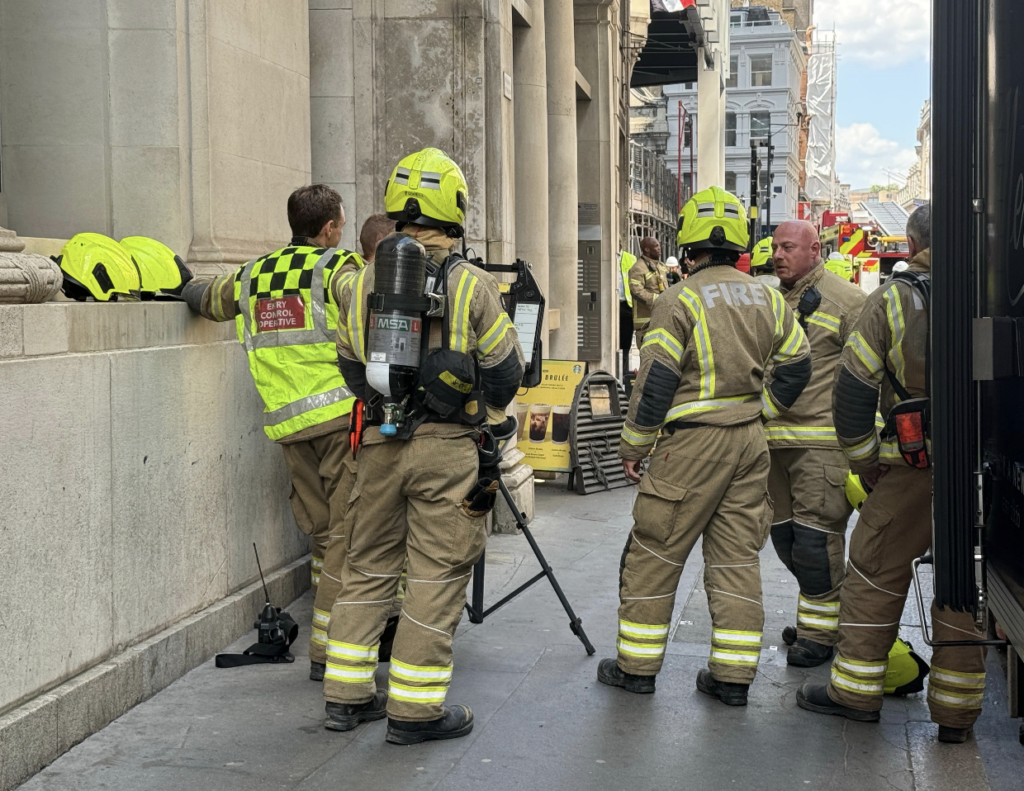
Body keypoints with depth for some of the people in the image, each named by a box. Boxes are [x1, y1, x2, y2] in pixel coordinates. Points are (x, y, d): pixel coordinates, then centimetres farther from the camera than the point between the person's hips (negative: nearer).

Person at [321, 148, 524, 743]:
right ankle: (416, 709, 7)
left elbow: (352, 366, 13)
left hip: (380, 442, 5)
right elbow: (504, 371, -3)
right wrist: (486, 417, 16)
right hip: (448, 448, -4)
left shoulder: (364, 282, 4)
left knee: (369, 565, 15)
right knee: (438, 573, 3)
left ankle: (348, 694, 21)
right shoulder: (472, 285, -9)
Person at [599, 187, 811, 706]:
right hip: (749, 442, 6)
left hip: (692, 442, -6)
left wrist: (633, 446, -2)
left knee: (655, 552, 5)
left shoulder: (679, 301, -10)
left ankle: (638, 665, 13)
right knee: (737, 556, 10)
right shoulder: (767, 299, 8)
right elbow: (796, 366, 14)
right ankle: (733, 675, 12)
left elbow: (656, 382, -11)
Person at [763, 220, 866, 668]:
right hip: (774, 441, 7)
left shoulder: (845, 301, -4)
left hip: (822, 442, -7)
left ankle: (820, 630, 5)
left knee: (815, 535, -7)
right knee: (784, 534, 11)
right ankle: (814, 613, 26)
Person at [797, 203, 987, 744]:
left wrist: (866, 465, 7)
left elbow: (852, 394, -3)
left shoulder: (889, 301, -2)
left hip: (914, 466, -2)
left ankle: (856, 688, 18)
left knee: (876, 570, 11)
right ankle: (956, 708, 15)